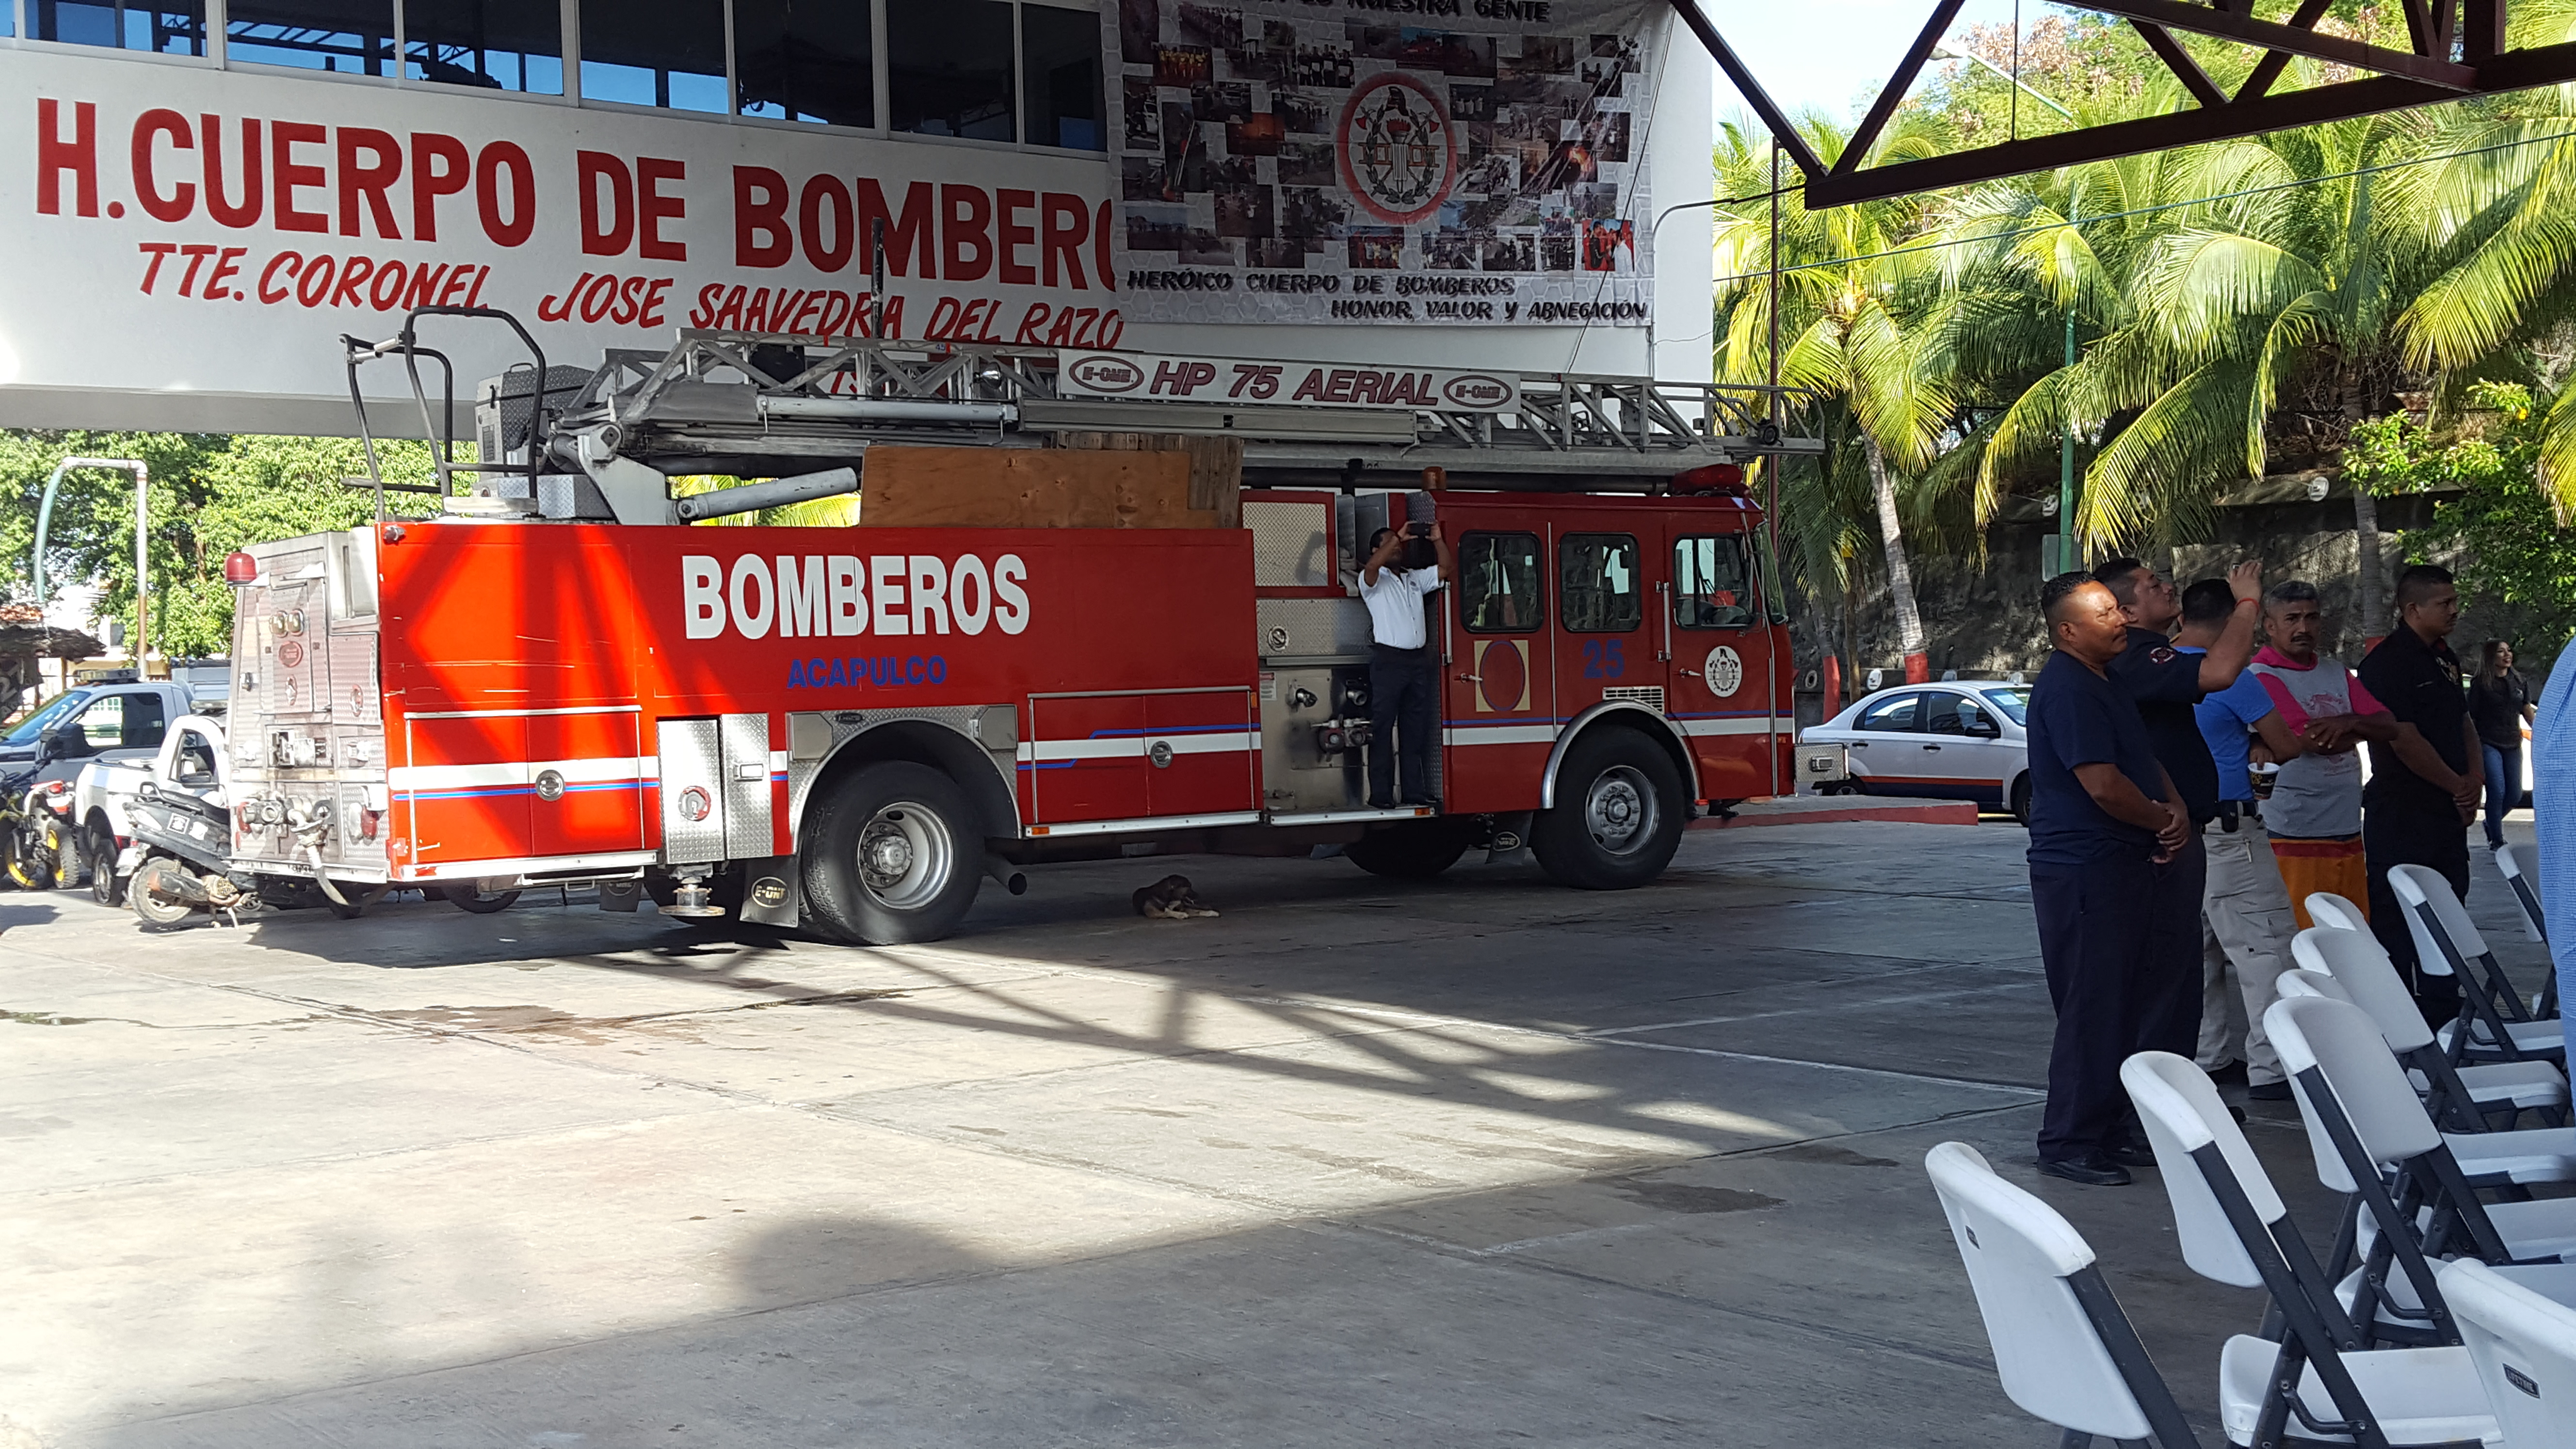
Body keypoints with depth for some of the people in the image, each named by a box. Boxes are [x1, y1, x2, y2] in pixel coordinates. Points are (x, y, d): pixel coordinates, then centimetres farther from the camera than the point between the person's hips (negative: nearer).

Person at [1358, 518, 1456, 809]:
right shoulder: (1374, 580, 1)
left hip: (1418, 660, 7)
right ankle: (1380, 794, -8)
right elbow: (1372, 566, -22)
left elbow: (1447, 569, 17)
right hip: (1389, 661, -7)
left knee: (1414, 730, 8)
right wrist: (1399, 536, -19)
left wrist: (1437, 540, 3)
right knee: (1383, 729, -7)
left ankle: (1414, 791, 11)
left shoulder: (1415, 578, 21)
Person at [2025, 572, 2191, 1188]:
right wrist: (2162, 819, -7)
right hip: (2083, 872, -10)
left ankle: (2111, 1128, 23)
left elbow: (2144, 760, 22)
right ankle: (2070, 1143, -1)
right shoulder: (2066, 689, -17)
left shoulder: (2102, 684, 17)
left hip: (2120, 866, 10)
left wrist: (2176, 807, 2)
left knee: (2121, 1005, 14)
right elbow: (2103, 785, -23)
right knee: (2091, 1009, -7)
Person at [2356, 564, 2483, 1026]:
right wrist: (2458, 787, -10)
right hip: (2402, 816, -10)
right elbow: (2405, 740, -20)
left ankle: (2444, 1015, 23)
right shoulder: (2387, 663, -15)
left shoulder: (2444, 659, 14)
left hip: (2448, 813, 10)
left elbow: (2464, 722, 22)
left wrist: (2474, 776, 5)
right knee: (2399, 924, -6)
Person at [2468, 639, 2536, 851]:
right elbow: (2470, 716, -3)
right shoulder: (2480, 684, -5)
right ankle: (2496, 839, -1)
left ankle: (2491, 823, 33)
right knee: (2497, 792, -13)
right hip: (2488, 744, -5)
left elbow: (2527, 712, 16)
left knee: (2515, 795, 7)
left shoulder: (2519, 682, 10)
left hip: (2513, 745, 5)